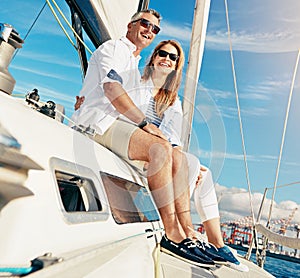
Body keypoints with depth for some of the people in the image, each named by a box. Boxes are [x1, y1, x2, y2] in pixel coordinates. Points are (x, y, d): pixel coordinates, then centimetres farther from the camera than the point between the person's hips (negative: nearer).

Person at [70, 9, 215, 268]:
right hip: (99, 120, -8)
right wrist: (144, 122, -19)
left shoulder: (136, 66, 31)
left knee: (178, 158, -8)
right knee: (161, 148, -31)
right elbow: (111, 89, -14)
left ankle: (188, 235, -14)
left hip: (120, 124, 9)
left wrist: (146, 126, 10)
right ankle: (173, 235, -28)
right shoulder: (113, 47, 5)